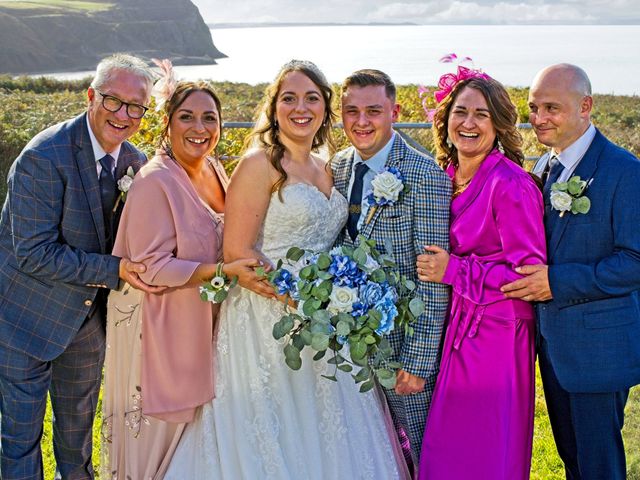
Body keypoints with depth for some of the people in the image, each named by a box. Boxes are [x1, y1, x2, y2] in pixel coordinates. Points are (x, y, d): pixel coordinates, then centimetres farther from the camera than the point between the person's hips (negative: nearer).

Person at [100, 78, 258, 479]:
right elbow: (152, 268, -23)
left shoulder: (215, 171, 3)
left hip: (202, 325, 7)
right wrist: (224, 270, -30)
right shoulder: (155, 182, -21)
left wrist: (247, 262, 1)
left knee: (193, 426, 21)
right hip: (160, 328, -7)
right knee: (159, 431, 9)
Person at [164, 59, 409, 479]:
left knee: (325, 436, 13)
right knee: (270, 444, 3)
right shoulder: (261, 165, -10)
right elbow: (237, 251, -16)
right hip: (266, 321, -7)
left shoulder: (325, 170, 12)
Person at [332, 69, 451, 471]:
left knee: (423, 455, 10)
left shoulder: (426, 177, -15)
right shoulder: (335, 170, 4)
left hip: (403, 343, -5)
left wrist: (419, 360, -18)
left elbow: (434, 279, -17)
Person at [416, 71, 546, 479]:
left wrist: (454, 271, -16)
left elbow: (530, 274, -17)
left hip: (495, 337, -7)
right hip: (455, 332, 7)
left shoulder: (512, 185, -15)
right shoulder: (445, 177, 7)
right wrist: (437, 266, 3)